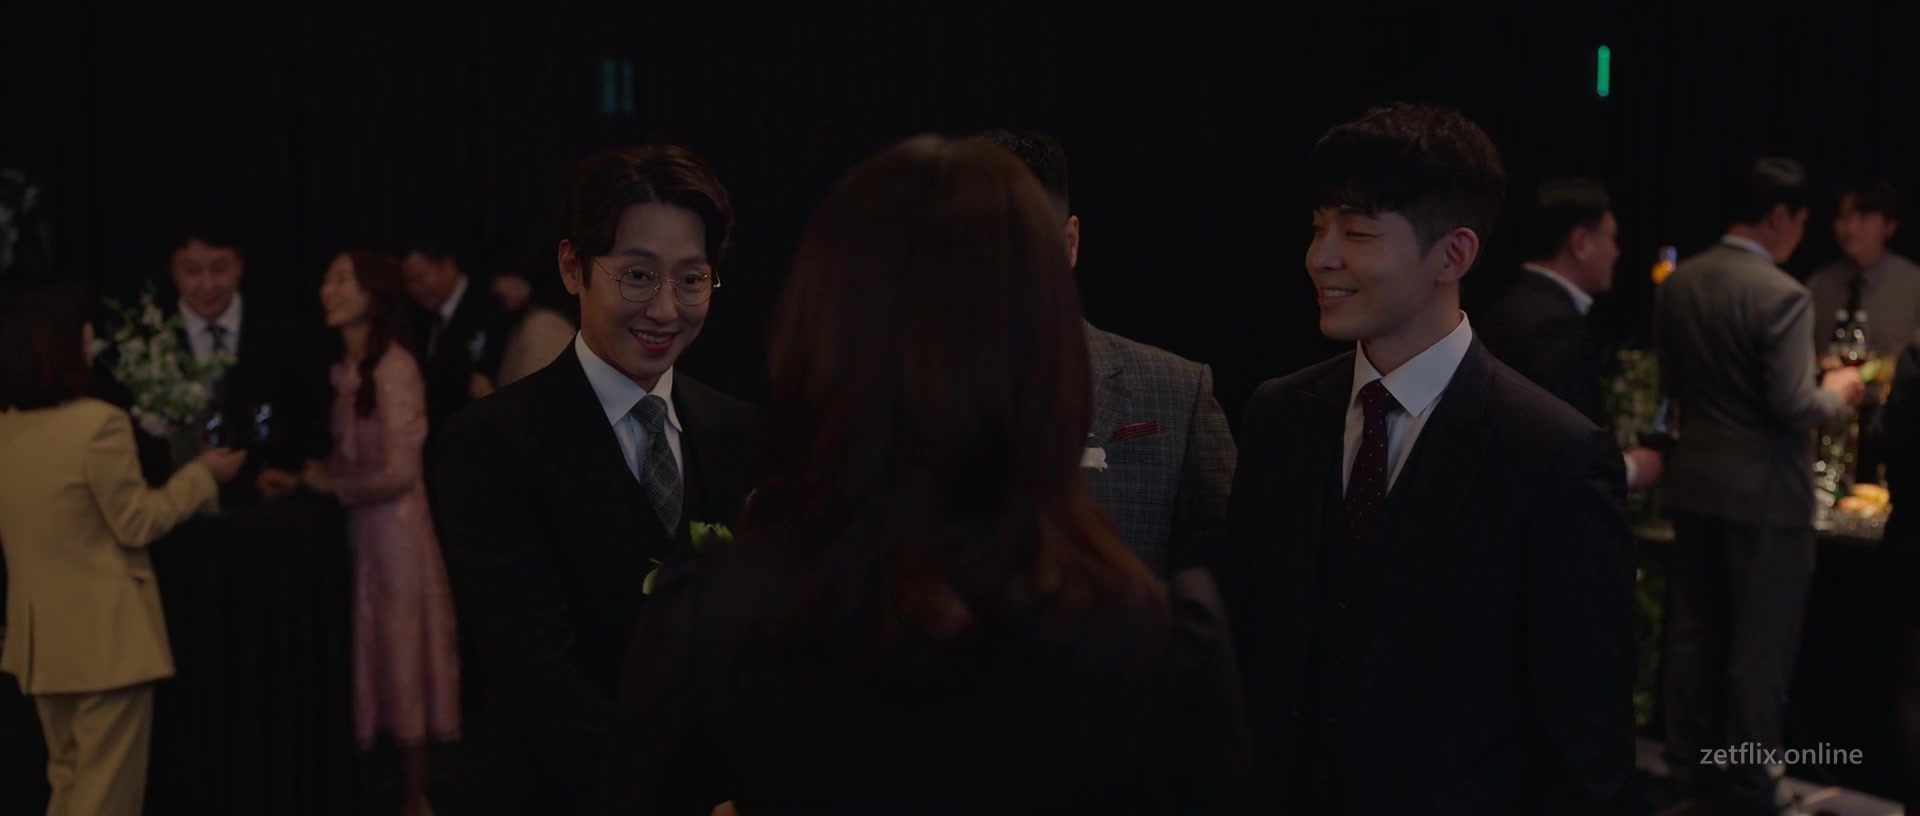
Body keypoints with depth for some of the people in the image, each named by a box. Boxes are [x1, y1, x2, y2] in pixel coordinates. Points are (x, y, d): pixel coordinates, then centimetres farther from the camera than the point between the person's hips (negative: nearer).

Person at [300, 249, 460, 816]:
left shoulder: (393, 367, -16)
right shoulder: (347, 369, 6)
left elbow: (398, 473, -20)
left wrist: (327, 485, -9)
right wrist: (309, 477, -2)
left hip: (393, 528, -7)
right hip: (359, 527, 7)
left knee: (402, 655, 4)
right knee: (376, 655, 14)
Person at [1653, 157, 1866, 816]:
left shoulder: (1677, 283, 3)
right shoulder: (1782, 295, -19)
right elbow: (1793, 405, -20)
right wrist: (1838, 392, -1)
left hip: (1693, 481, 7)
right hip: (1763, 491, -7)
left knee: (1693, 631, 15)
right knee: (1760, 645, 4)